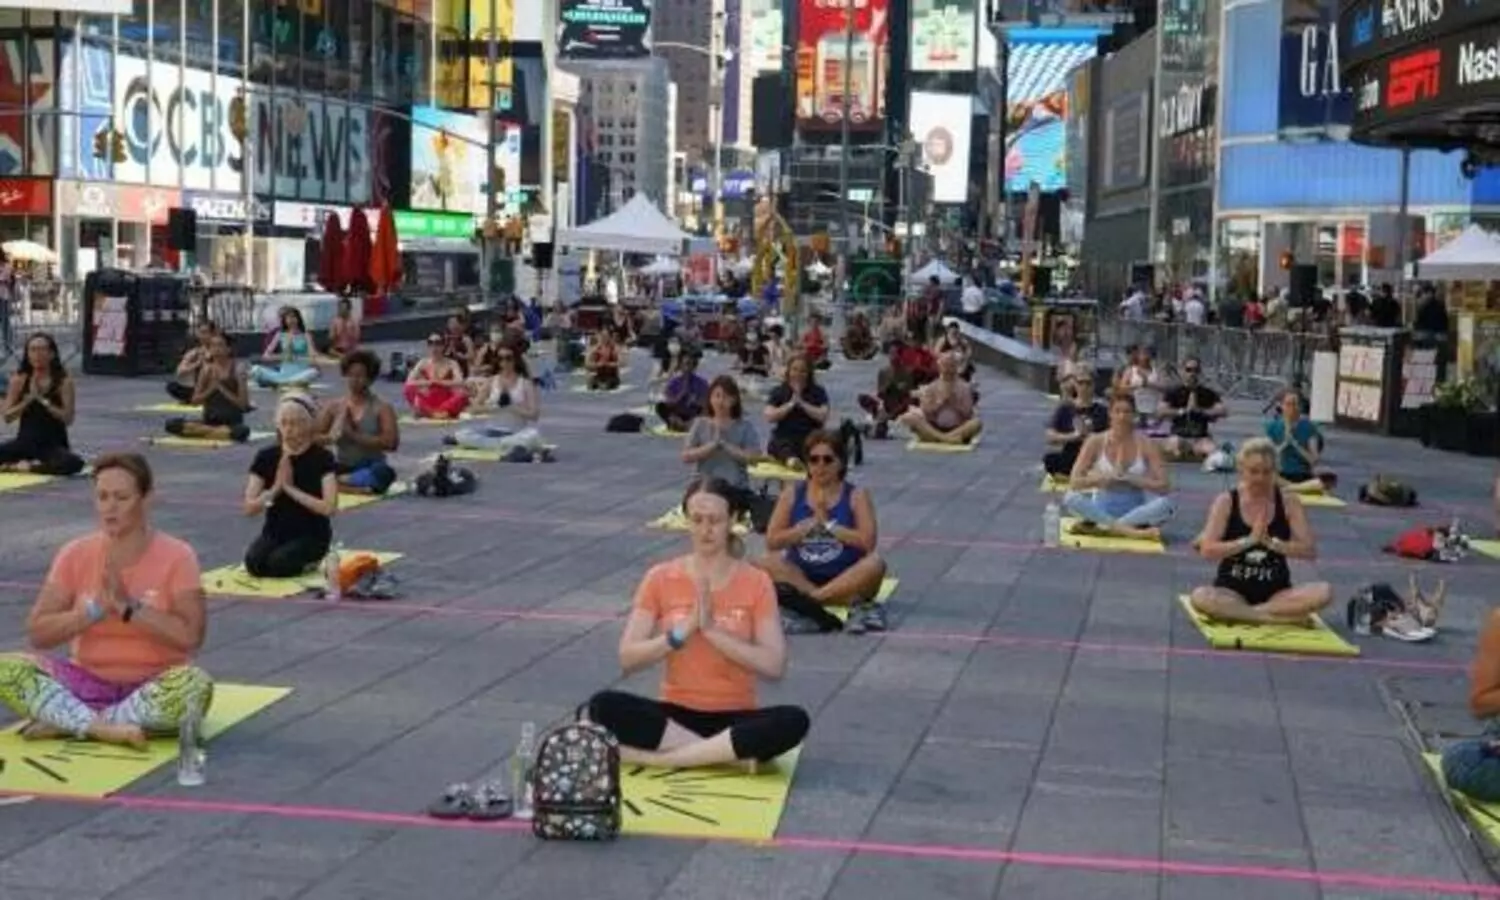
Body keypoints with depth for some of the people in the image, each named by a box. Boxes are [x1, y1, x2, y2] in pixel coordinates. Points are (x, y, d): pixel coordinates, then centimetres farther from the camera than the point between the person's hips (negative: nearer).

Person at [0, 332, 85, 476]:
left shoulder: (64, 381, -6)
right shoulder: (19, 380, 1)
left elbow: (68, 418, -12)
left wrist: (43, 400, -19)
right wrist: (29, 399, -15)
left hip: (54, 444, -2)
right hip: (25, 441, 2)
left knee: (75, 463, -35)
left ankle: (25, 467, -19)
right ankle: (37, 464, -13)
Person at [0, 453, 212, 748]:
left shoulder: (176, 556, -7)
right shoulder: (75, 554, 1)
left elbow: (191, 637, -17)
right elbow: (37, 633, -4)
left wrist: (127, 607, -20)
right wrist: (95, 609, -18)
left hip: (153, 688, -2)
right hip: (88, 683, 2)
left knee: (195, 685, -36)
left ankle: (67, 721, -25)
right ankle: (105, 728, -31)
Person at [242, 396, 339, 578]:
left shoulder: (322, 458, -11)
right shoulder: (266, 456, -1)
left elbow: (329, 507, -21)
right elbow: (250, 508, -4)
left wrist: (290, 488, -21)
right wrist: (276, 488, -20)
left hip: (311, 534, -3)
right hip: (275, 531, 3)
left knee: (278, 563, -30)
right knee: (254, 562, -27)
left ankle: (309, 561, 1)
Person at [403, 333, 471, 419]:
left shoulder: (451, 364, -1)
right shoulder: (423, 364, 3)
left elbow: (460, 383, -17)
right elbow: (409, 382, -8)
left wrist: (438, 382, -19)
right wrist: (428, 382, -18)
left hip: (446, 402, -1)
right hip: (428, 402, 1)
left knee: (463, 392, -31)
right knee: (407, 389, -25)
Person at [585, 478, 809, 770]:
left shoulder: (756, 583, -1)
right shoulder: (660, 578, 1)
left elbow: (775, 666, -10)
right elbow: (628, 659, -5)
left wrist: (712, 630, -19)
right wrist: (684, 629, -18)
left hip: (734, 718, -1)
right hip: (676, 714, 1)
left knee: (794, 721, -33)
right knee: (604, 706, -28)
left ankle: (658, 758, -28)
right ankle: (724, 753, -26)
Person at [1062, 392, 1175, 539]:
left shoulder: (1145, 444, -3)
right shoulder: (1095, 442, -3)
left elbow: (1164, 486, -9)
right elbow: (1074, 483, -8)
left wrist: (1129, 478, -18)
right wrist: (1104, 477, -21)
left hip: (1135, 511, 0)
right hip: (1102, 511, 0)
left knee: (1164, 504, -31)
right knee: (1070, 499, -30)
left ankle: (1098, 528, -32)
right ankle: (1131, 531, -33)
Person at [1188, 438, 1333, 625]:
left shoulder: (1288, 502, 0)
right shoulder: (1226, 501, -4)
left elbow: (1310, 550, -6)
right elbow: (1207, 551, -13)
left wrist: (1272, 543, -21)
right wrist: (1249, 540, -22)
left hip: (1276, 592, 1)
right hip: (1232, 591, -1)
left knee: (1324, 592, -27)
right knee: (1200, 597, -35)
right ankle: (1280, 618, -27)